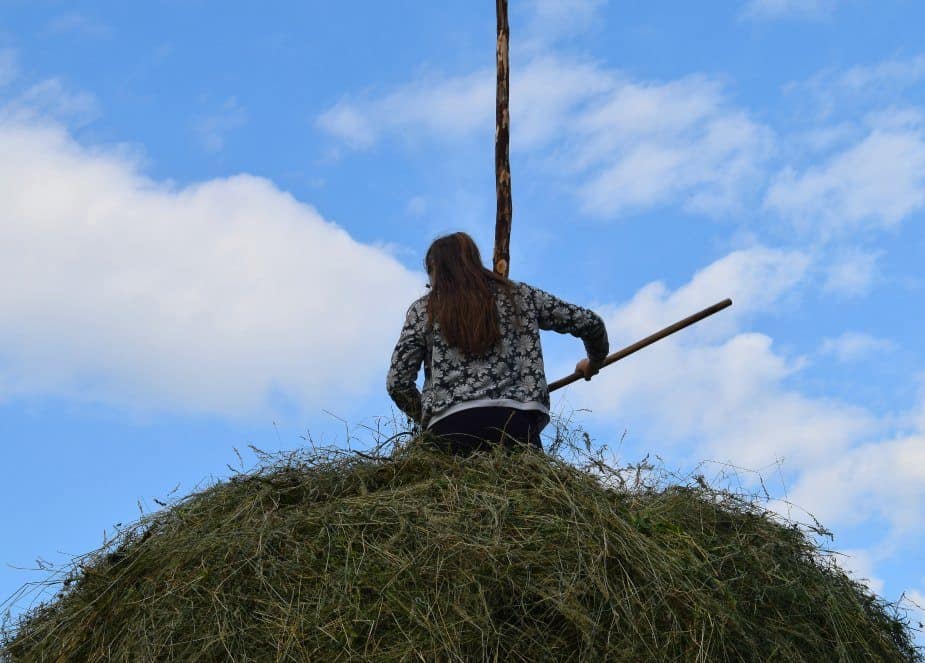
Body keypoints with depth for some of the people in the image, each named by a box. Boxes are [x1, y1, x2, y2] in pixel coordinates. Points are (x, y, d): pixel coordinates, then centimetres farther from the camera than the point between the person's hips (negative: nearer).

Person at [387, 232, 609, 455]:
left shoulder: (422, 310, 16)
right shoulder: (517, 295, 20)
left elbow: (397, 382, 10)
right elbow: (590, 323, 22)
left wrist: (426, 415, 28)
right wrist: (593, 363, 42)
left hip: (450, 429, -1)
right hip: (516, 421, 1)